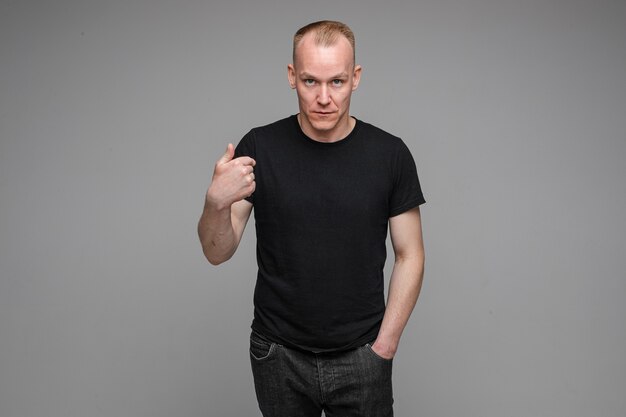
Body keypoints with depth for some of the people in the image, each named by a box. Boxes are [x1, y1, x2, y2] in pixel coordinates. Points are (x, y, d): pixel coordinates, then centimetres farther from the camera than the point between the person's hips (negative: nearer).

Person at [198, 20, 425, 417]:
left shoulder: (390, 154, -7)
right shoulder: (259, 148, -7)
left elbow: (410, 256, 0)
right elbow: (218, 252, -6)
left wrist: (384, 346, -5)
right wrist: (216, 202, -26)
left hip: (361, 357, 0)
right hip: (279, 355, 1)